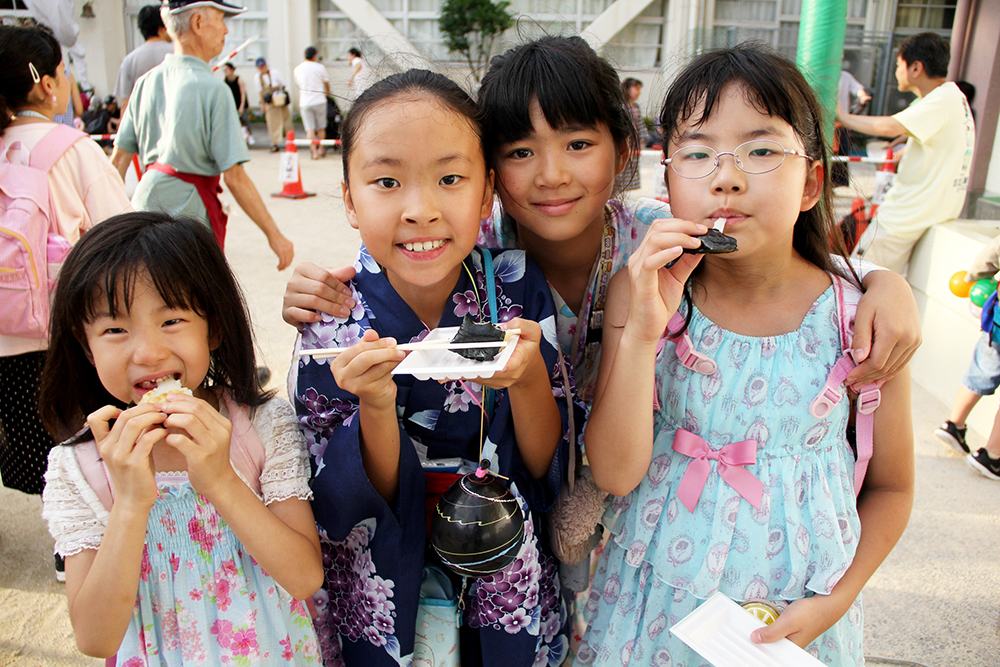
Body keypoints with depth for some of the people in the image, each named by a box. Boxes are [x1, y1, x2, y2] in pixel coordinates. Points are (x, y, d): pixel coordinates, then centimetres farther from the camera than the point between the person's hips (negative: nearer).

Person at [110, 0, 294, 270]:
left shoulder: (146, 82, 6)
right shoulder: (213, 89, -14)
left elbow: (119, 158, 9)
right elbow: (234, 176, -18)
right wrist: (274, 235, -15)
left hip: (144, 201, 7)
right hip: (190, 211, -7)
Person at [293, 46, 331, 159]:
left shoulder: (297, 69, 4)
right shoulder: (320, 67, -3)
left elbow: (298, 85, 15)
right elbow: (326, 83, 8)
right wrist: (327, 93, 30)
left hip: (305, 102, 1)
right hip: (319, 100, -1)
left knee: (310, 129, 1)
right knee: (321, 127, 13)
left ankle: (314, 152, -7)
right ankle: (320, 150, 18)